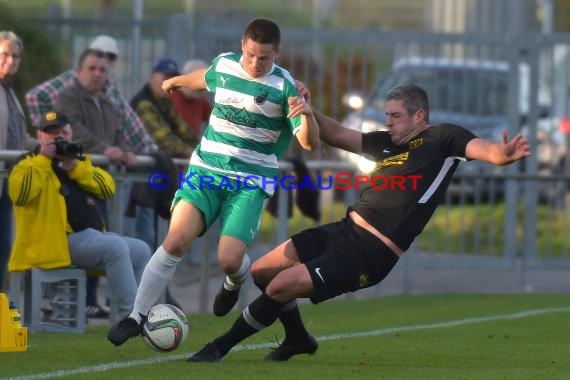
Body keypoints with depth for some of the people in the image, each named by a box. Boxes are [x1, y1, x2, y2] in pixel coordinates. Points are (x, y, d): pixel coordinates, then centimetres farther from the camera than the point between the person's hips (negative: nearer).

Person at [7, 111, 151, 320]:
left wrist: (75, 167, -5)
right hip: (60, 241, -8)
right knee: (116, 246, -27)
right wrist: (43, 160, -13)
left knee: (141, 251, 4)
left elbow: (108, 188, 7)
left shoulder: (79, 162, 23)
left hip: (93, 236, 8)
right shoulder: (29, 166, 4)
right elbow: (20, 193, -19)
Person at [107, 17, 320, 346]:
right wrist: (178, 81, 50)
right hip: (206, 169, 2)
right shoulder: (223, 65, 1)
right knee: (176, 241, -18)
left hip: (250, 183, -2)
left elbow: (310, 143, -13)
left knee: (229, 259, -17)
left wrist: (308, 113, -35)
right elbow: (206, 78, 28)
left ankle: (235, 282, 22)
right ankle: (137, 317, -9)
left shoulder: (284, 86, -9)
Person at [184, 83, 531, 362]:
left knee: (282, 286, -16)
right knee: (262, 272, 12)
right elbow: (336, 135, 24)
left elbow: (483, 149, -21)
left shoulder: (442, 139, -4)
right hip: (344, 231, 9)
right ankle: (298, 339, 33)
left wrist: (502, 153, -44)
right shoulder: (388, 142, 16)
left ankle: (221, 347, 2)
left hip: (370, 254, -9)